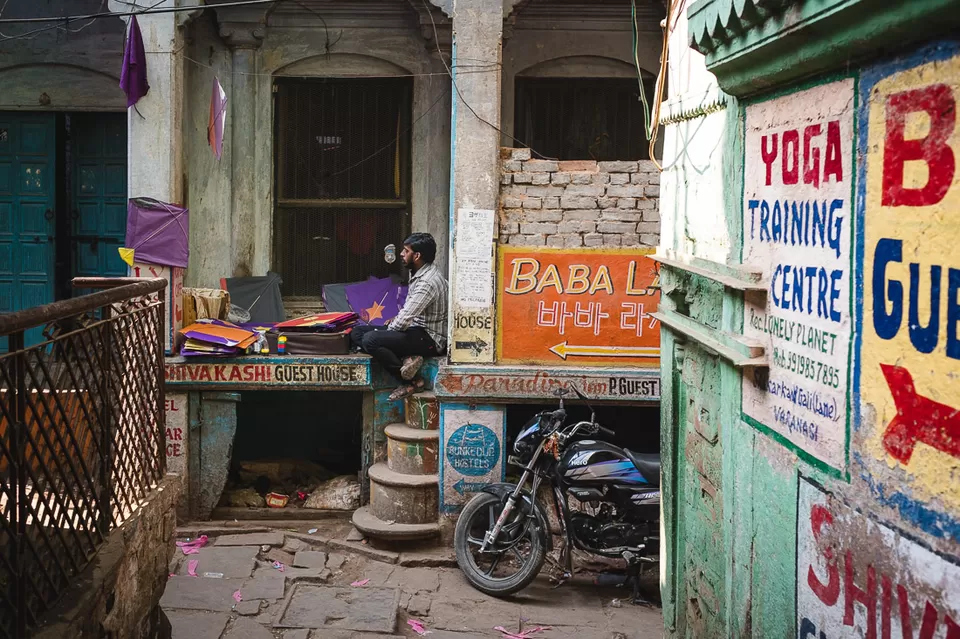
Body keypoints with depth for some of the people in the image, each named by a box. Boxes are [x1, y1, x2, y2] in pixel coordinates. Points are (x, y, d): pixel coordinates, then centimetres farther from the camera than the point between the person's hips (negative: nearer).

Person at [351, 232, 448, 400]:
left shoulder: (427, 282, -23)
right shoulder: (419, 273, 9)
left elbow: (405, 319, -26)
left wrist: (387, 330, -7)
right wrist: (395, 321, 6)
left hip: (429, 339, -10)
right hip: (416, 329, 10)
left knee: (370, 340, -27)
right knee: (357, 333, 1)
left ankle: (412, 381, -15)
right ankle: (406, 360, -14)